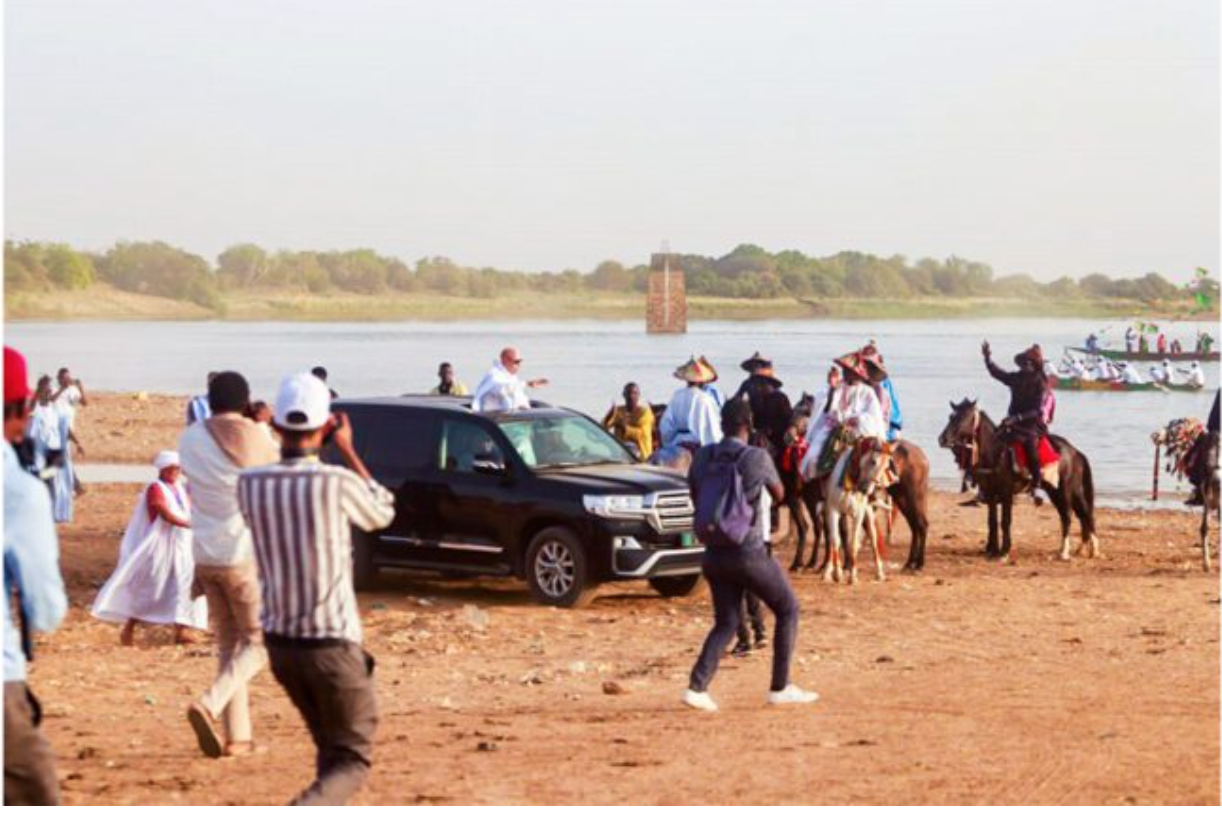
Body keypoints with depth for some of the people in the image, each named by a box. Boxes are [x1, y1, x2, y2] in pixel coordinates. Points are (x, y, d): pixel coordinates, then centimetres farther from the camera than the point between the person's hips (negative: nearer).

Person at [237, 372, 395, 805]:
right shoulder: (337, 483, -17)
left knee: (329, 746, 25)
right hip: (332, 643, -5)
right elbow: (382, 514, 5)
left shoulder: (249, 484, -6)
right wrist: (347, 450, 9)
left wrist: (298, 447, 13)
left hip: (279, 642, 5)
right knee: (352, 759, 5)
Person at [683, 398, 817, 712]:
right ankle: (780, 688, 14)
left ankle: (697, 686, -2)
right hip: (750, 554, -5)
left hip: (713, 554, 5)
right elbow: (779, 494, 6)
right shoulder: (757, 458, -11)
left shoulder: (702, 457, 1)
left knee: (726, 623, 16)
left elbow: (696, 498, 13)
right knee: (787, 610, 14)